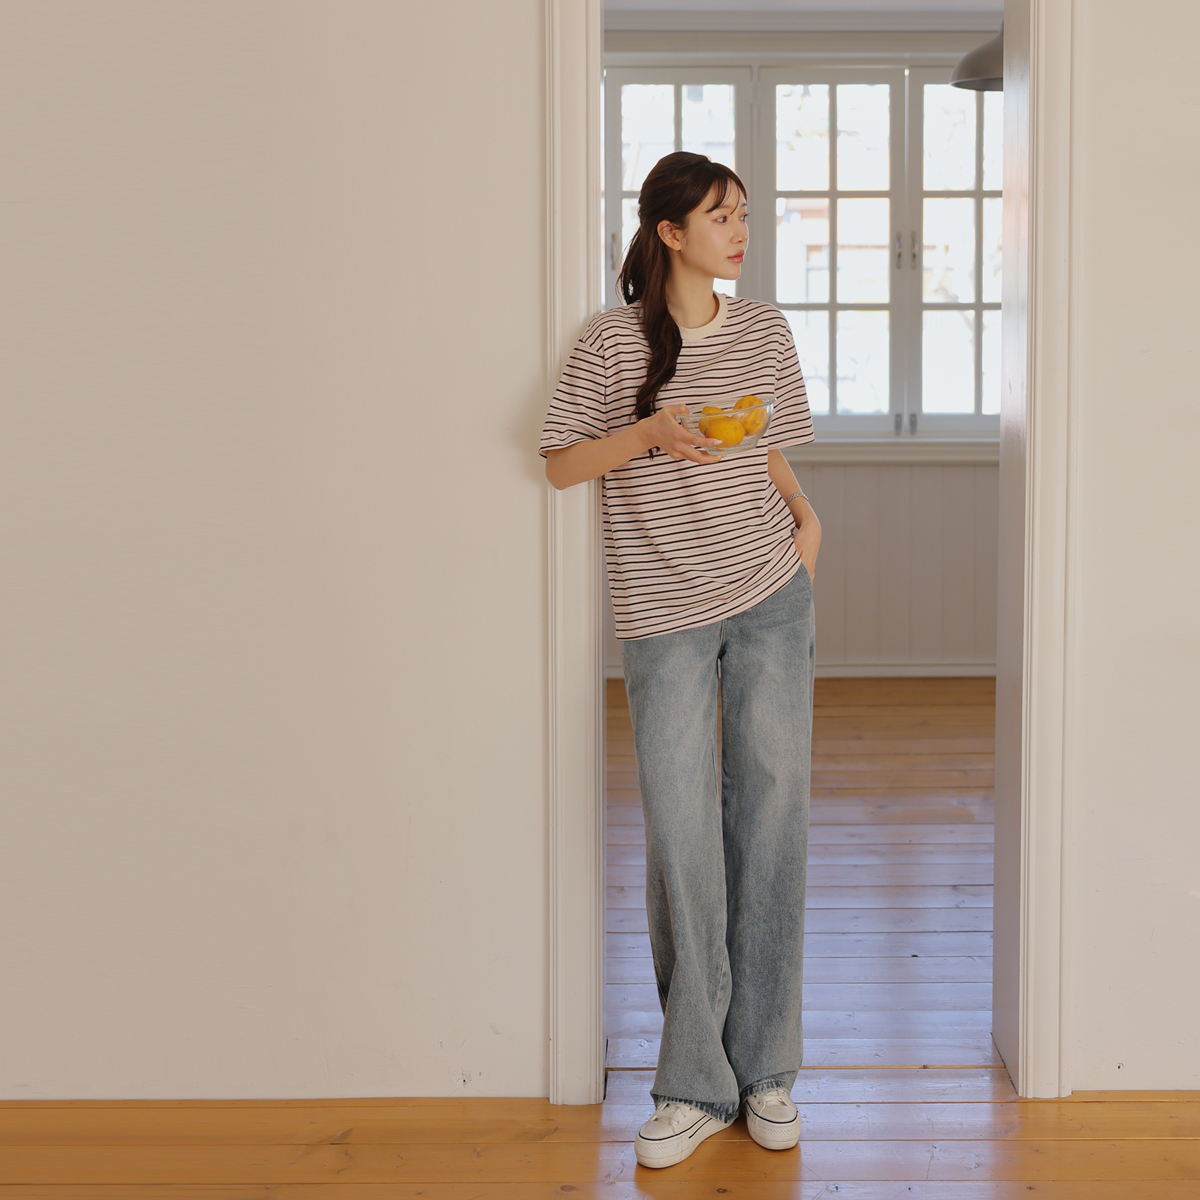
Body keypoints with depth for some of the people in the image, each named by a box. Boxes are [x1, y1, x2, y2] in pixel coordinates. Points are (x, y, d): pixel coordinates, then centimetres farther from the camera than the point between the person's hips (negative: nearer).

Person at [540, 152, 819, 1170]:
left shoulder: (765, 331, 8)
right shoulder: (615, 341, -2)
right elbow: (561, 463, -1)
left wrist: (806, 515, 1)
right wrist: (650, 430, -16)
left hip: (771, 598, 3)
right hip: (666, 613, -3)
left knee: (772, 818, 3)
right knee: (680, 837, -4)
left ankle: (765, 1073, 15)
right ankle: (696, 1087, 8)